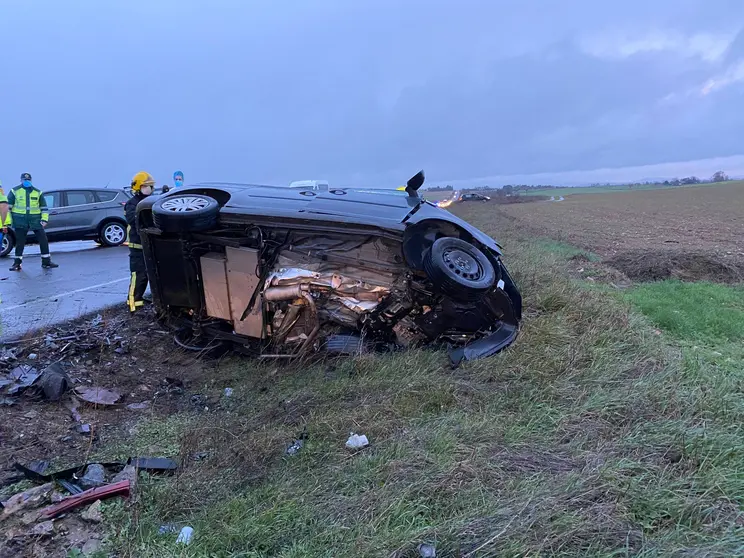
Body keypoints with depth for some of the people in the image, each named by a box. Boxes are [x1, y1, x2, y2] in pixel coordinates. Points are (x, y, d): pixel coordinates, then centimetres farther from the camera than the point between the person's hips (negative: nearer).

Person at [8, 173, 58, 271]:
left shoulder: (38, 192, 9)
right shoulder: (14, 191, 4)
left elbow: (44, 207, 12)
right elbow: (8, 206, 7)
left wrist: (44, 219, 1)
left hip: (35, 220, 2)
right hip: (20, 221, -1)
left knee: (43, 240, -2)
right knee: (20, 242, 2)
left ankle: (46, 261, 7)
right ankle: (17, 263, 12)